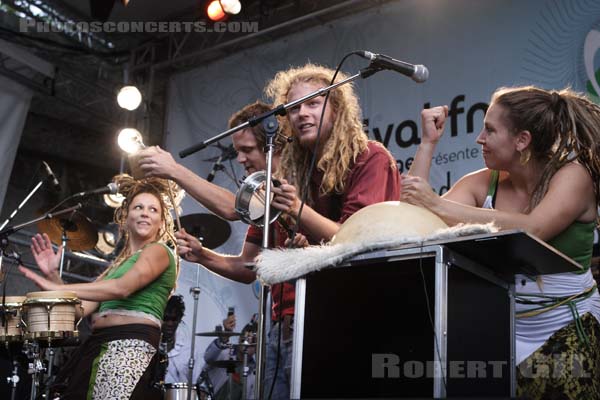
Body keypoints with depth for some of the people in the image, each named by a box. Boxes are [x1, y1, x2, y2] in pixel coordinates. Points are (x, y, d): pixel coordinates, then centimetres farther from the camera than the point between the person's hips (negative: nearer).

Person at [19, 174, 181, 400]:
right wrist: (53, 276, 6)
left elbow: (122, 288, -15)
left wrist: (57, 288, -13)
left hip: (132, 346, -8)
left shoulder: (158, 250, 2)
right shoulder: (119, 263, 26)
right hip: (99, 345, 8)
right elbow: (81, 308, 18)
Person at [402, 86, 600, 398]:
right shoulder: (482, 183, 4)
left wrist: (438, 206, -25)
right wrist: (428, 142, -4)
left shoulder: (572, 175, -6)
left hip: (568, 334, -3)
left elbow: (531, 230, -25)